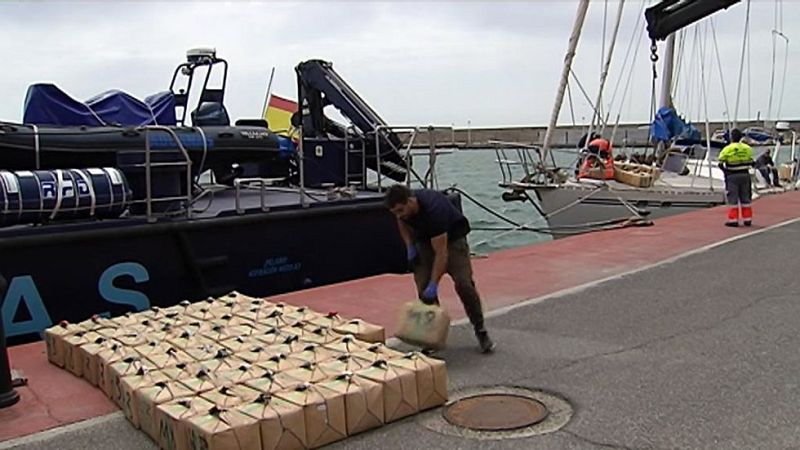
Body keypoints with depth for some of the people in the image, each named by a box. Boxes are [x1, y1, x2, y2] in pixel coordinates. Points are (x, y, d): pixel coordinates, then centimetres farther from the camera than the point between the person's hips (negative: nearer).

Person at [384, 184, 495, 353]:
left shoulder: (433, 209, -39)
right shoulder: (403, 208, -20)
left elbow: (441, 253, -36)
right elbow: (403, 223, 8)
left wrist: (434, 285, -36)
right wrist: (410, 247, -5)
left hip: (452, 237, -6)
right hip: (424, 239, 6)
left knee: (463, 284, -18)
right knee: (423, 287, -8)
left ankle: (480, 330, -2)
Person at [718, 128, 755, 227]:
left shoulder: (727, 149, -11)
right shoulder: (747, 148, 3)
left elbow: (720, 164, -13)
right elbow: (751, 162, 5)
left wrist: (726, 171, 3)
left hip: (732, 176, -4)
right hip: (745, 175, 4)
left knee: (732, 199, 1)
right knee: (745, 197, 13)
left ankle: (733, 220, 0)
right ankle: (747, 219, 18)